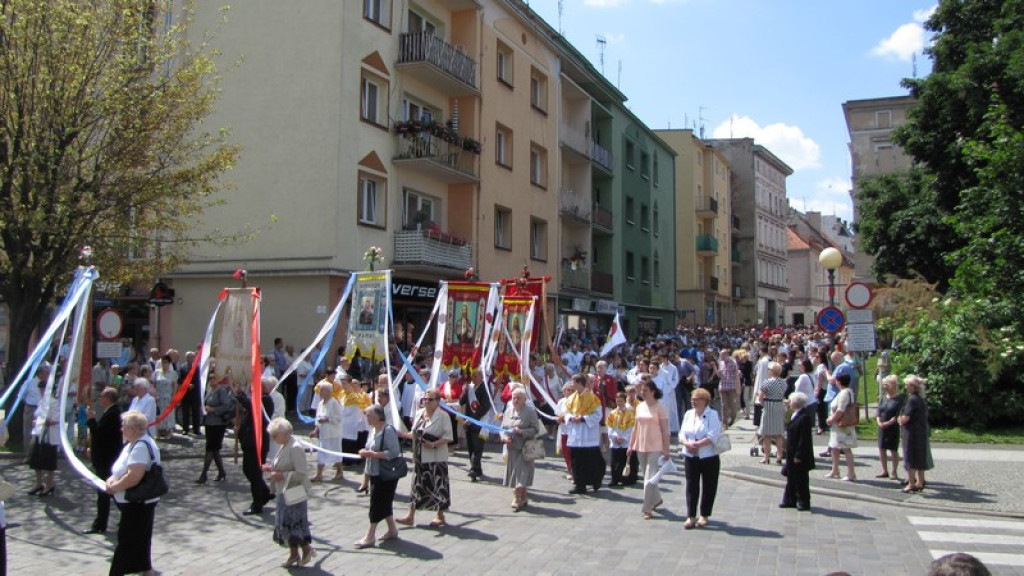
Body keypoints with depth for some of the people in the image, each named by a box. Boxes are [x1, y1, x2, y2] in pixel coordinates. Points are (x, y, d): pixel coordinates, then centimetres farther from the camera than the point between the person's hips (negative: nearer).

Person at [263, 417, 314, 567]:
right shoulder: (285, 446, 8)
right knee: (285, 522, 13)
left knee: (294, 523, 1)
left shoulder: (295, 448, -21)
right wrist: (272, 468, 4)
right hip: (285, 492, 9)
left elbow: (301, 473, -23)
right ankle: (293, 554, 25)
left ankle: (307, 549, 19)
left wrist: (281, 475, -24)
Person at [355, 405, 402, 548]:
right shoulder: (372, 430, 9)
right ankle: (392, 530, 28)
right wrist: (365, 453, 0)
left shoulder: (388, 431, -19)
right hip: (375, 472, 9)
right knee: (384, 502, 15)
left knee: (377, 503, -5)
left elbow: (394, 452, -25)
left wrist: (372, 454, -26)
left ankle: (370, 536, 2)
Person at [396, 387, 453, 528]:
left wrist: (434, 444, -25)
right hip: (420, 457, 6)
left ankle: (440, 515, 19)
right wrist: (402, 434, 1)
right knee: (417, 485, 10)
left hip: (436, 458, -6)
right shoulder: (419, 414, 9)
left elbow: (448, 437, -14)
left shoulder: (443, 416, -12)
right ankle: (410, 516, 17)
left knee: (438, 486, 4)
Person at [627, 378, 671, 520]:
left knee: (650, 479, -8)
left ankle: (647, 508, -2)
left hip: (655, 448, -6)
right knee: (648, 477, 15)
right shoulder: (639, 407, 9)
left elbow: (665, 430, -10)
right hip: (641, 447, 6)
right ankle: (656, 499, 34)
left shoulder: (660, 408, -9)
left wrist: (666, 450, -13)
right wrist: (631, 445, 13)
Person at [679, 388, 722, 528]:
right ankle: (691, 516, 11)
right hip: (691, 457, 4)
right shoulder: (688, 414, 9)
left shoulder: (713, 415, -8)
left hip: (709, 457, -4)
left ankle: (704, 516, 18)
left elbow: (712, 436, -17)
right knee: (691, 486, 6)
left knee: (708, 487, 5)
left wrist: (697, 445, -21)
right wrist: (687, 444, -15)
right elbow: (682, 434, 5)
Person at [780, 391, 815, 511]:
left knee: (801, 479, 3)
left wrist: (798, 456, -22)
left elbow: (804, 439, -22)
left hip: (799, 456, -10)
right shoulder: (796, 415, 10)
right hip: (792, 454, 10)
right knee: (791, 478, 15)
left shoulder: (804, 417, -21)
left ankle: (804, 502, 14)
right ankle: (790, 500, 24)